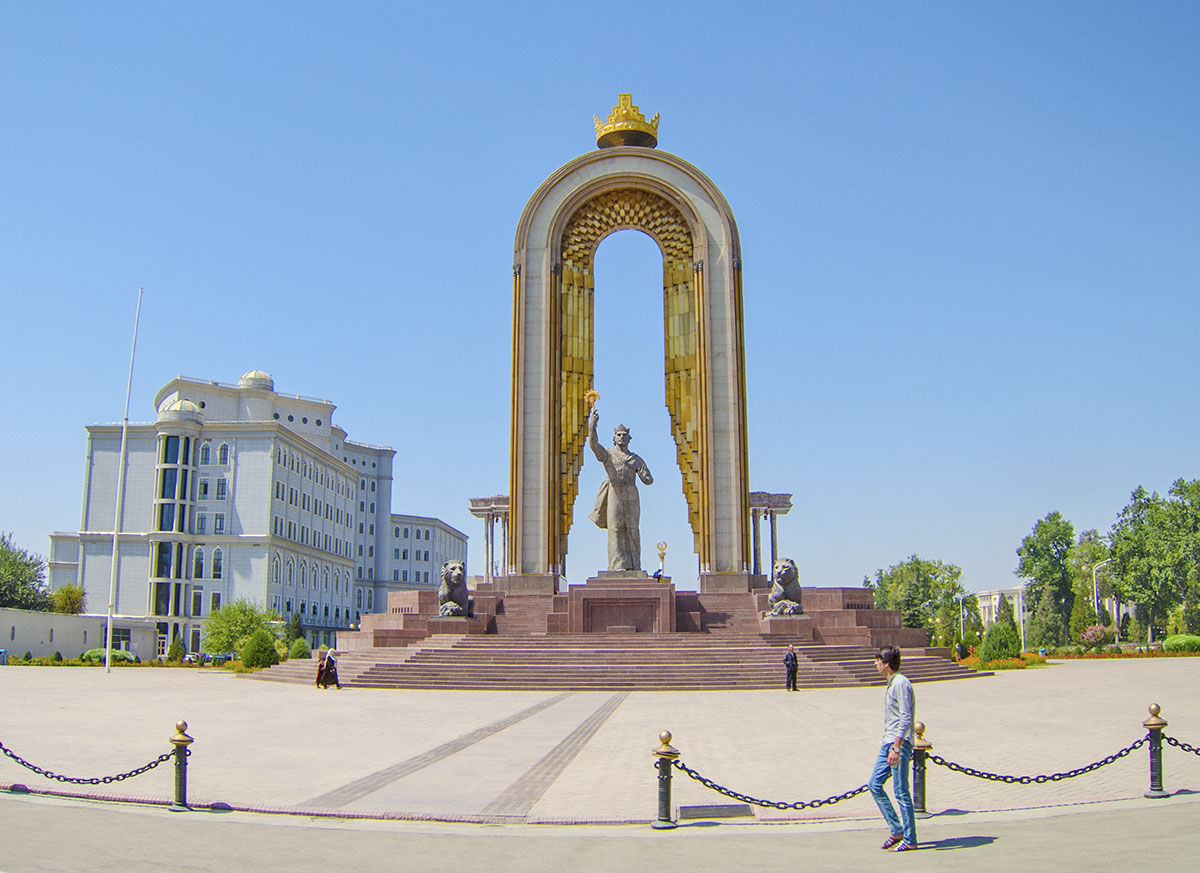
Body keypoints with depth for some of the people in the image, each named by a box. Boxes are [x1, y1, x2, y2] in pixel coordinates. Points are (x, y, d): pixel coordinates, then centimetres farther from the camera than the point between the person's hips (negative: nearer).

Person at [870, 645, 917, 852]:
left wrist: (896, 748, -24)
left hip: (900, 743, -10)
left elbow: (906, 719, -22)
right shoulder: (891, 683, 15)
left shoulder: (901, 684, -16)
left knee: (901, 792, -4)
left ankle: (910, 839, 5)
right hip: (888, 742, 10)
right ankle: (896, 829, 15)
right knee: (875, 785, 9)